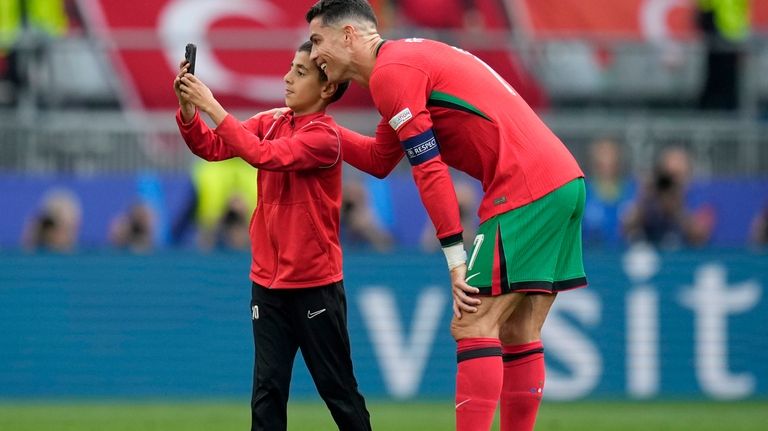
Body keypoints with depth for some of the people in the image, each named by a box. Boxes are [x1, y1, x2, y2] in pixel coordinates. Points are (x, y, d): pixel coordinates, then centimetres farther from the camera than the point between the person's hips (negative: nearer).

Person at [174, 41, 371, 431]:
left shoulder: (325, 136, -14)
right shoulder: (270, 123, 7)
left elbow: (265, 155, -26)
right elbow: (212, 147, 0)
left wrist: (212, 107, -26)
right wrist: (187, 108, -18)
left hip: (314, 284, -6)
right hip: (268, 280, 6)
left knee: (337, 388, 3)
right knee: (268, 388, 2)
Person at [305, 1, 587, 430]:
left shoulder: (390, 71, -7)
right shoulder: (410, 58, 23)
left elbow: (429, 169, -13)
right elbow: (379, 160, 31)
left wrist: (456, 257, -12)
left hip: (524, 191, -10)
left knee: (474, 327, -10)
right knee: (518, 334, 11)